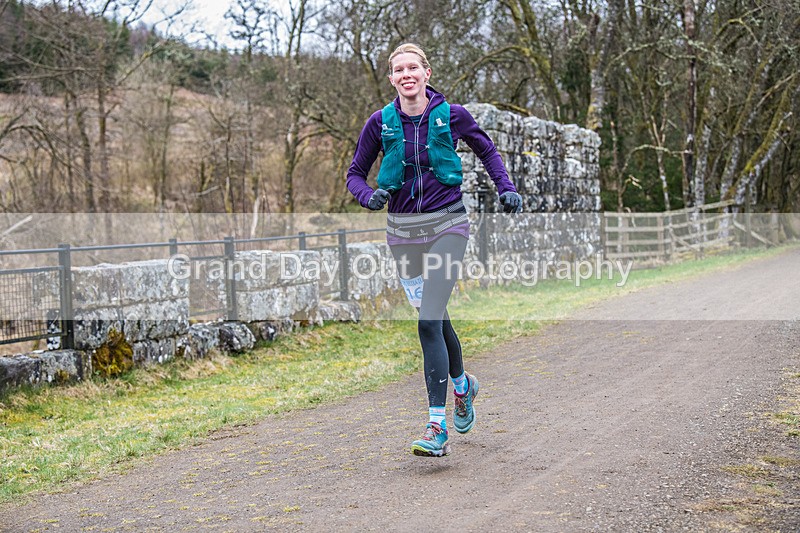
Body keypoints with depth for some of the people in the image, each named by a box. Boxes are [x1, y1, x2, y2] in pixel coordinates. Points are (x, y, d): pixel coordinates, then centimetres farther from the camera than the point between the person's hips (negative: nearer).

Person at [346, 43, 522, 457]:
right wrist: (369, 196, -12)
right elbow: (355, 173, 9)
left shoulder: (452, 115, -3)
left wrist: (506, 188, 2)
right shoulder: (380, 122, 0)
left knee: (429, 322, -15)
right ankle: (462, 385, 43)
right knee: (435, 319, 14)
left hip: (447, 225, -3)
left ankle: (437, 430, -12)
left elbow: (486, 150, 14)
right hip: (402, 230, 3)